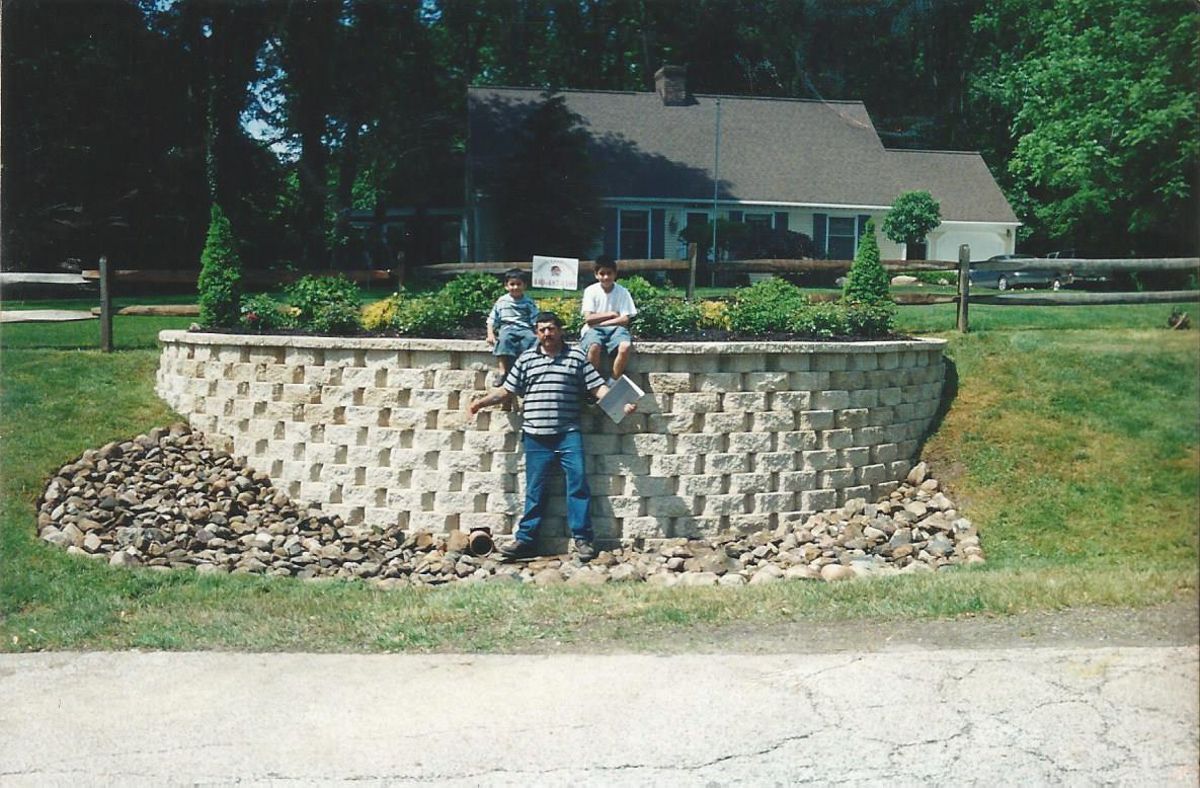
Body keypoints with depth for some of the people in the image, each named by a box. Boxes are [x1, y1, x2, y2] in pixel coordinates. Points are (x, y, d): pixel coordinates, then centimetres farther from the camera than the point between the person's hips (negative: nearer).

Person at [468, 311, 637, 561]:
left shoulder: (577, 357, 6)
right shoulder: (526, 358, 11)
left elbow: (598, 387, 3)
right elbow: (506, 390, 13)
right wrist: (482, 402, 0)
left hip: (568, 433, -1)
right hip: (535, 435, 1)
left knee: (578, 480, -6)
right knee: (534, 488, 5)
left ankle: (583, 538, 1)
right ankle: (525, 539, 10)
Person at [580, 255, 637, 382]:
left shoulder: (622, 292, 2)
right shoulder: (591, 291, 0)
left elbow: (625, 319, -5)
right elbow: (588, 318, -6)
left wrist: (600, 321, -10)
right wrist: (611, 314, -7)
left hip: (615, 329, 1)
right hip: (594, 329, -1)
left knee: (626, 346, -33)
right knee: (594, 347, -38)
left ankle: (612, 383, -19)